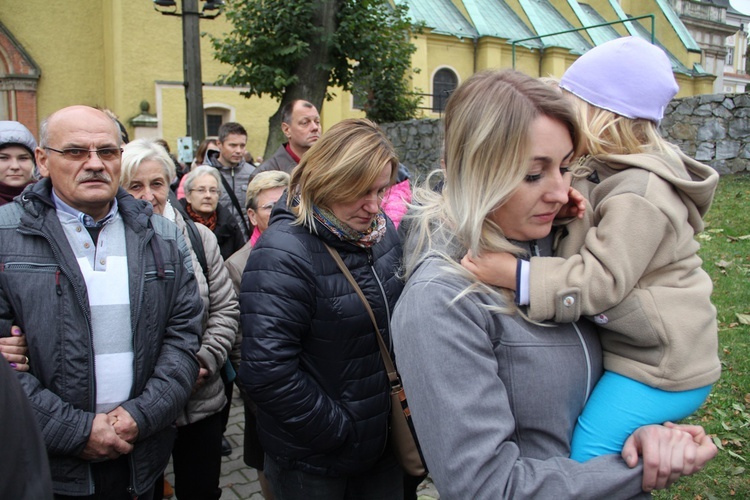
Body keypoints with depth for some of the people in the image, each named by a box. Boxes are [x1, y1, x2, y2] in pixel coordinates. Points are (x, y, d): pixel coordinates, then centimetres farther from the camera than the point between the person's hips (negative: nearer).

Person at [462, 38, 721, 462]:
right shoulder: (609, 174, 9)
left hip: (658, 364, -9)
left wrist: (516, 275, -37)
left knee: (585, 454, -12)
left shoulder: (640, 193, -21)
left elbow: (600, 280, -28)